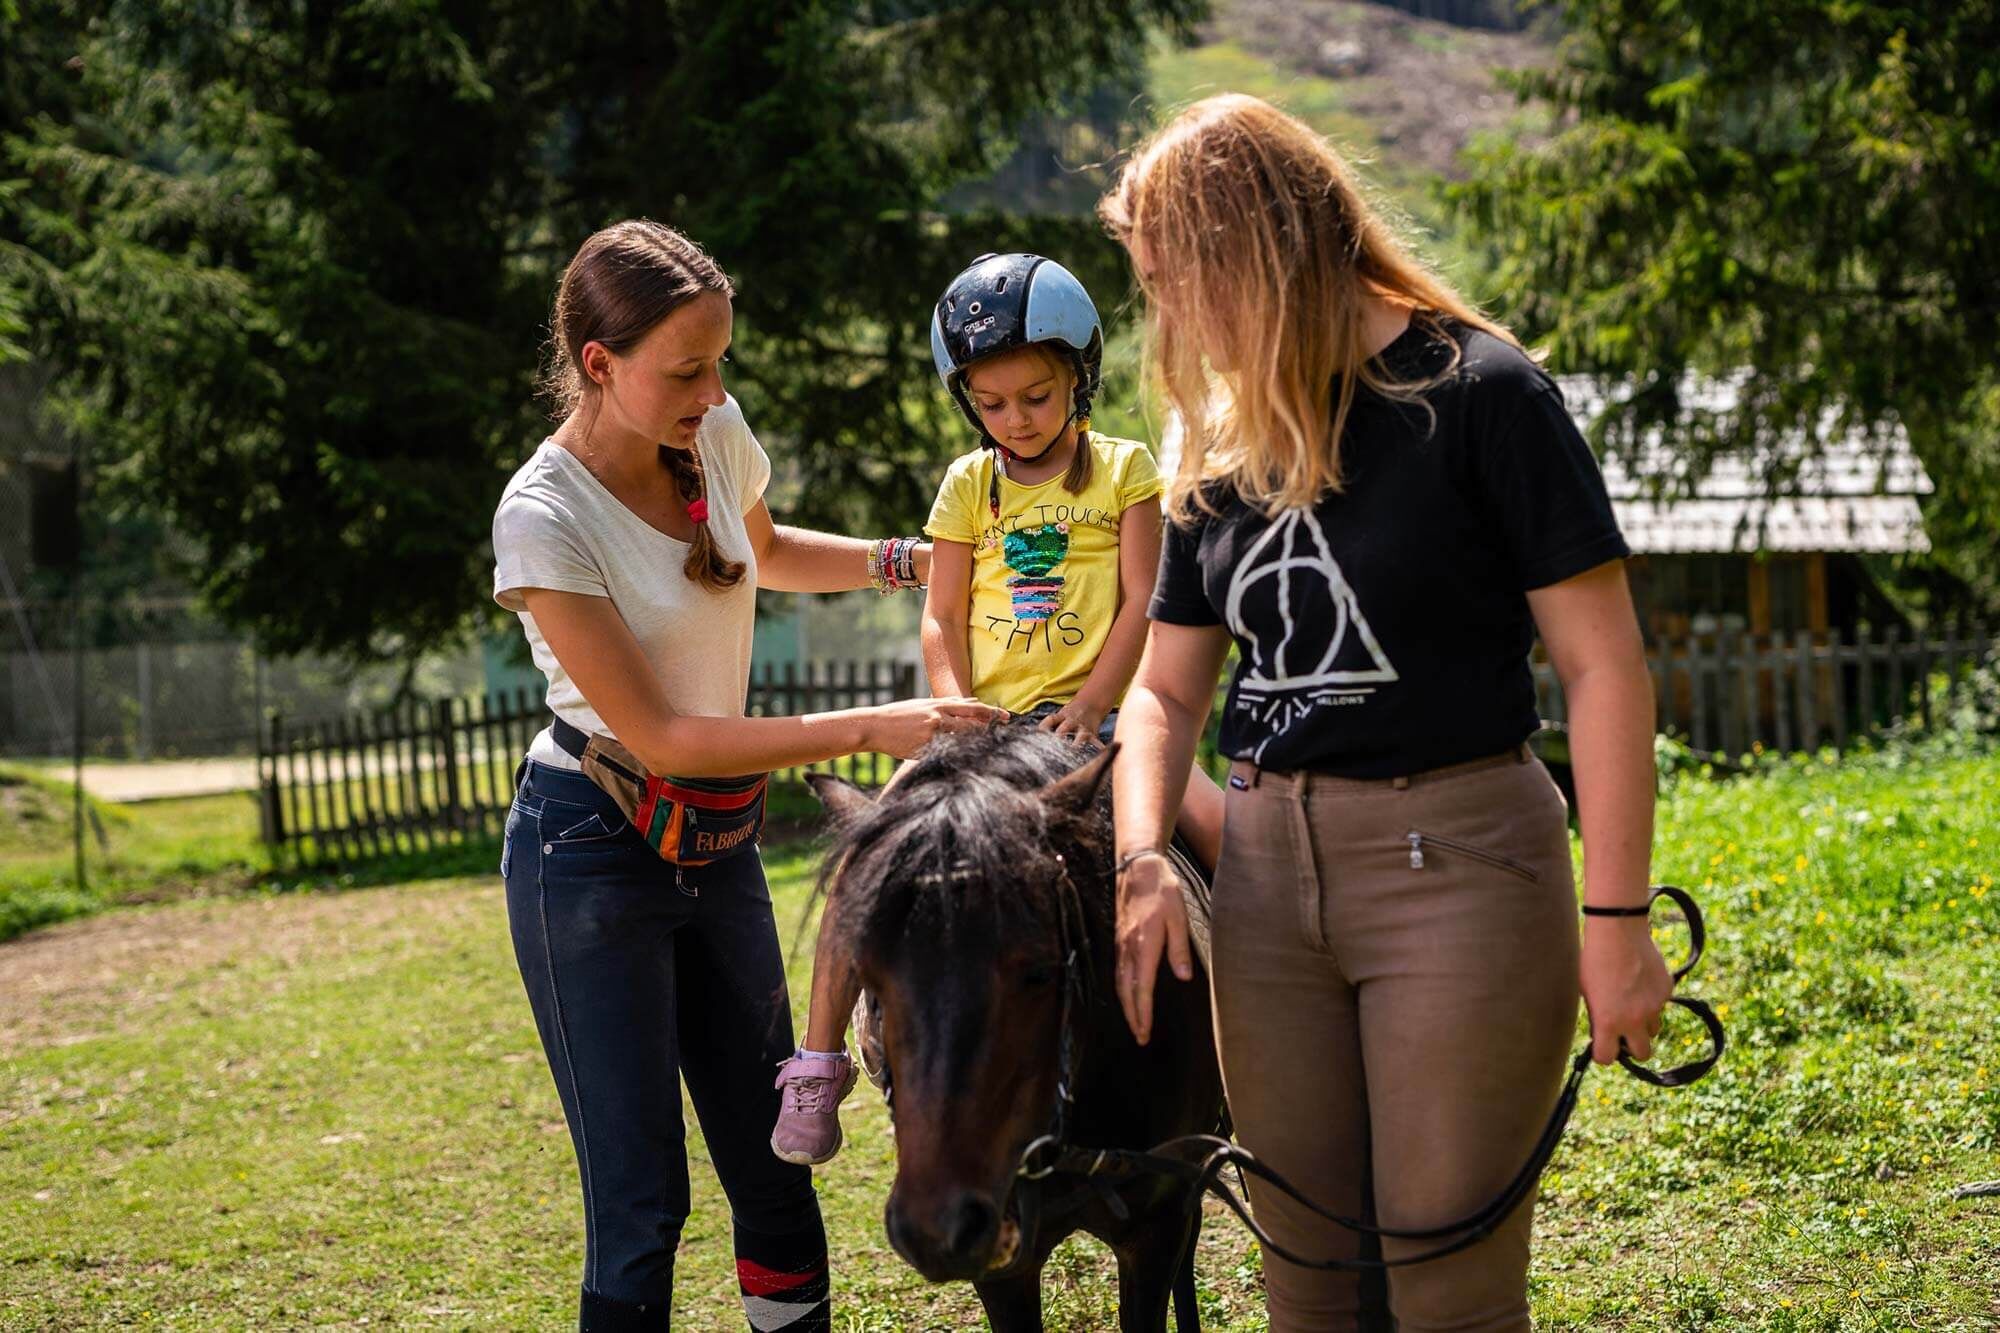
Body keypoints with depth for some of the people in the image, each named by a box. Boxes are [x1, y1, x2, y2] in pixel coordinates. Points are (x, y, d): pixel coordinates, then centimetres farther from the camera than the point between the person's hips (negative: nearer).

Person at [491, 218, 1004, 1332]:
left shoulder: (717, 437, -3)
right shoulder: (544, 518, -22)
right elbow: (660, 738, -23)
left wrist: (913, 561, 7)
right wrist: (871, 729, -26)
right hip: (593, 851, -6)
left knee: (776, 1167, 11)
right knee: (642, 1202, -6)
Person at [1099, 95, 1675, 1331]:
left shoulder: (1477, 394, -9)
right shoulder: (1228, 446, 9)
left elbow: (1605, 665, -11)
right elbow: (1166, 688, 13)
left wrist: (1616, 921, -14)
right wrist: (1143, 858, -5)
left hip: (1457, 859, -6)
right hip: (1268, 869, 6)